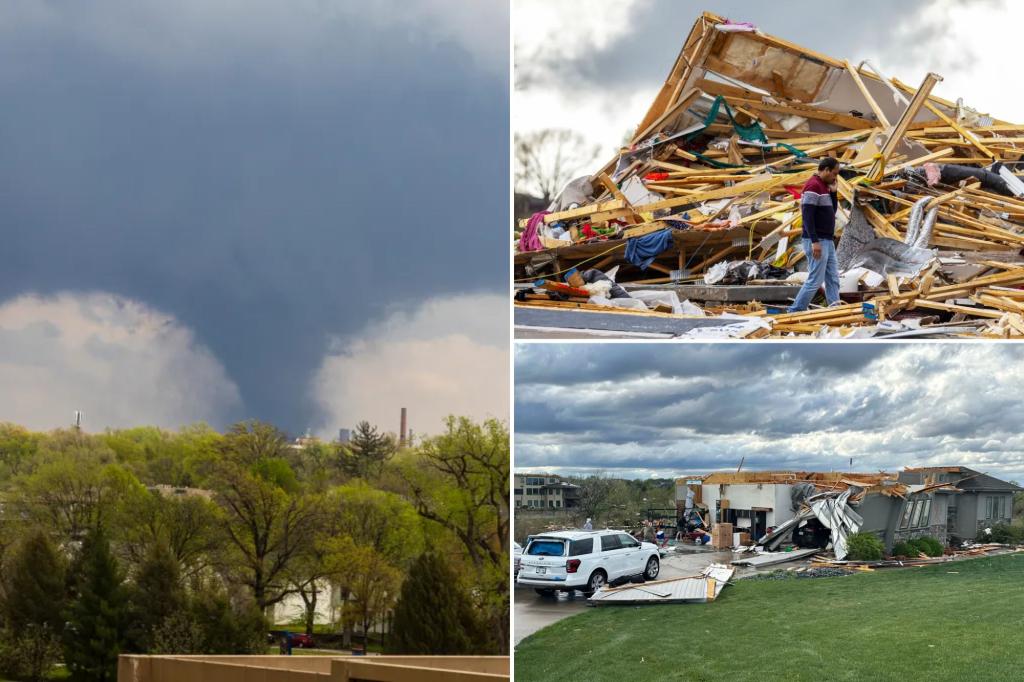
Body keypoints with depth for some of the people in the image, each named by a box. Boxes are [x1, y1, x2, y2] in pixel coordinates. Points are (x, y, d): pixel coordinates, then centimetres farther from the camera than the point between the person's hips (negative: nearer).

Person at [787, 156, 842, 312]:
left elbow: (832, 211, 21)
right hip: (817, 242, -10)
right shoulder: (813, 186, -15)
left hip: (827, 241, 10)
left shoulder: (824, 186, 16)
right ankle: (795, 311, -2)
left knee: (833, 279, 6)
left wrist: (833, 192, 7)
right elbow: (807, 216, -21)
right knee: (815, 280, -8)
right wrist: (815, 241, -25)